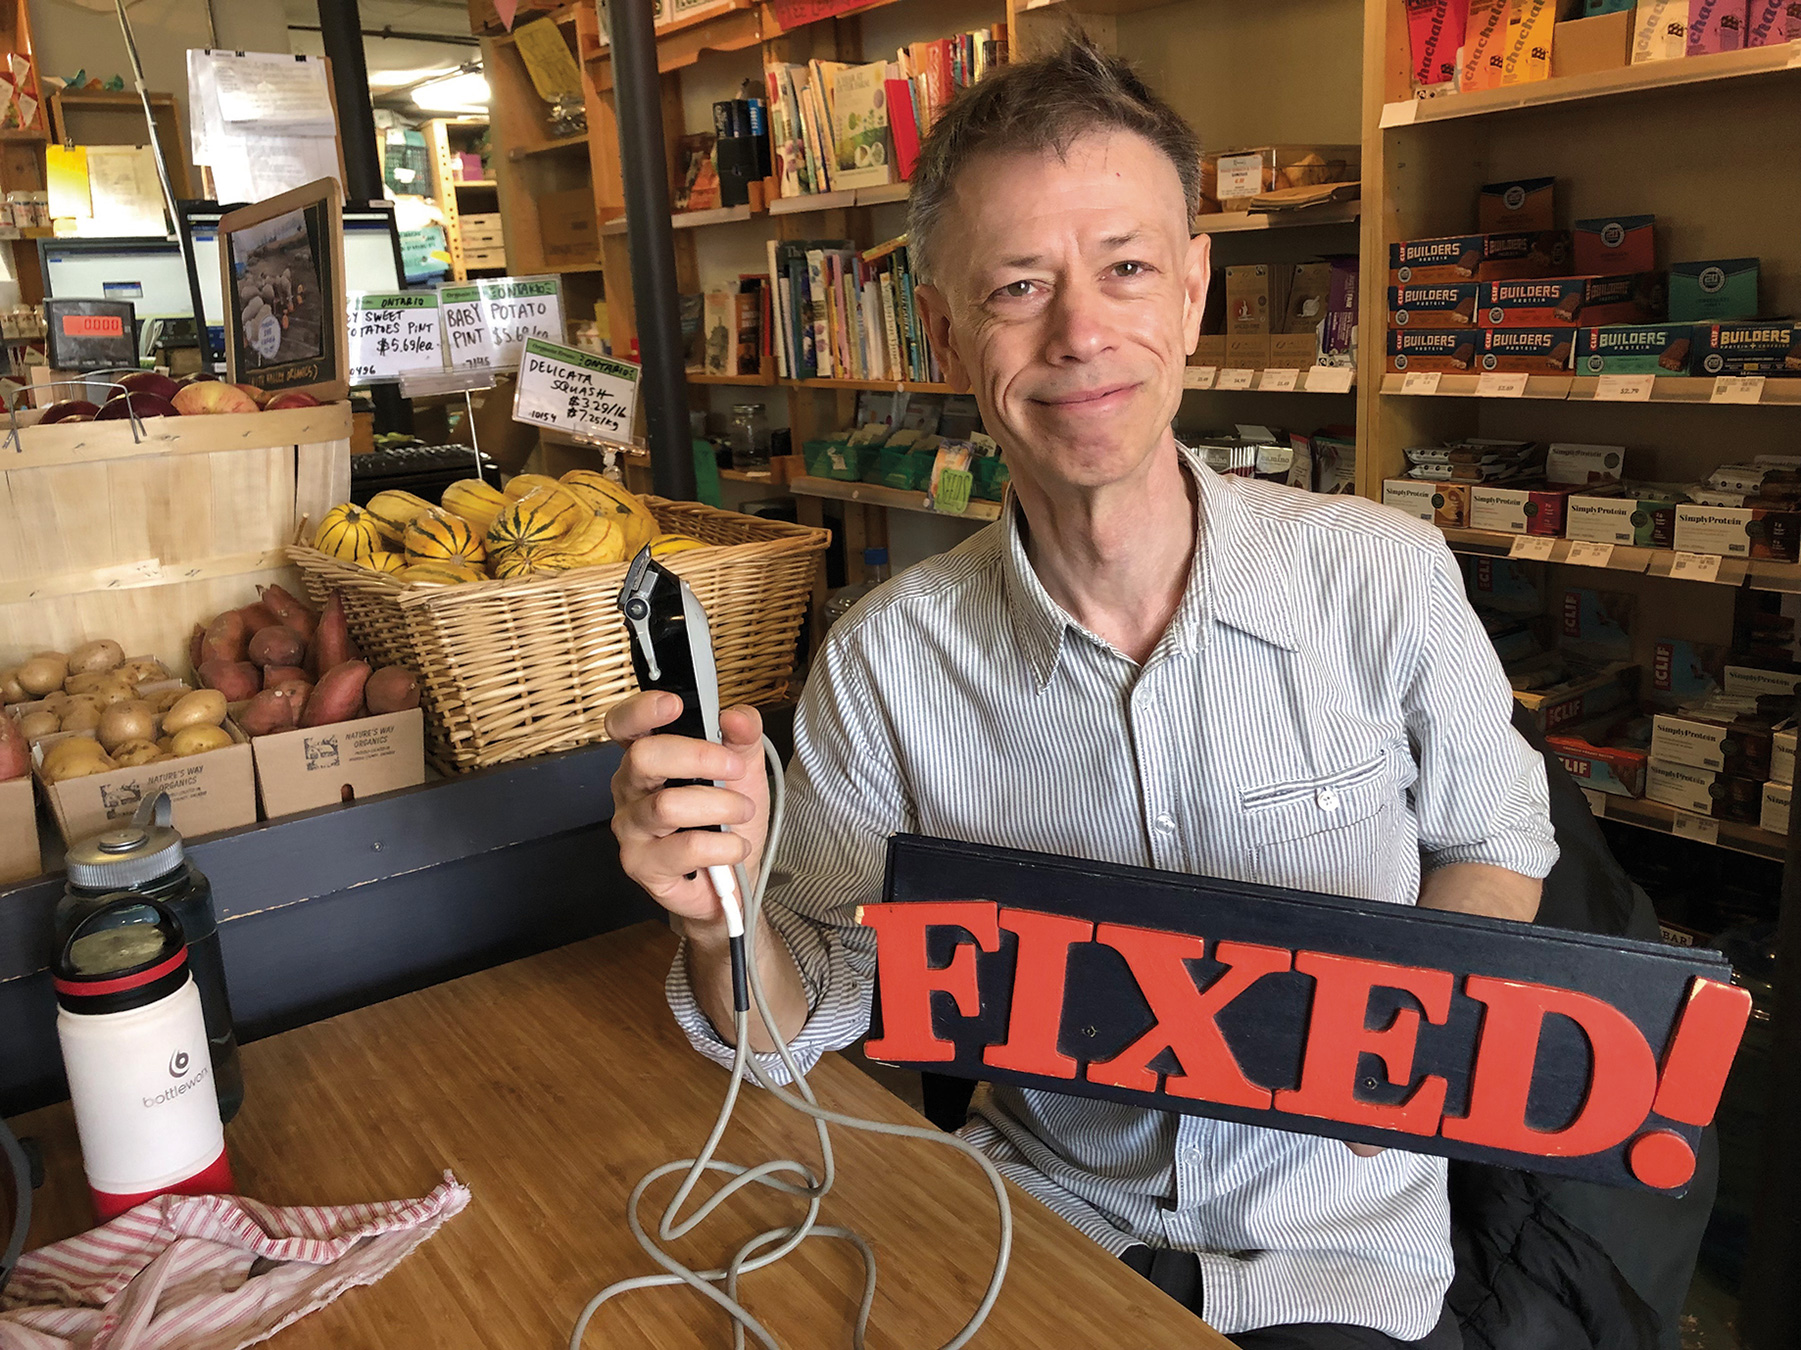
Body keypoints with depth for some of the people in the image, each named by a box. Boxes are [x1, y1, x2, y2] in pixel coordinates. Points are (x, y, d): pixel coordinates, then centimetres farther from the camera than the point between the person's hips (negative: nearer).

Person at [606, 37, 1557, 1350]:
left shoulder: (1389, 576, -12)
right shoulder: (883, 662, -11)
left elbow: (1495, 843, 5)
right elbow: (803, 1022, -5)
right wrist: (728, 911, -27)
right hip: (1041, 1205, 0)